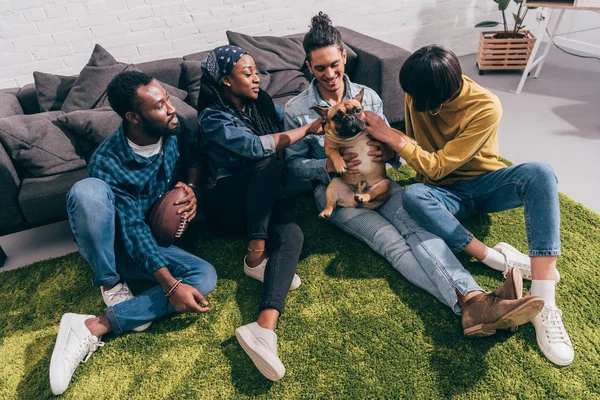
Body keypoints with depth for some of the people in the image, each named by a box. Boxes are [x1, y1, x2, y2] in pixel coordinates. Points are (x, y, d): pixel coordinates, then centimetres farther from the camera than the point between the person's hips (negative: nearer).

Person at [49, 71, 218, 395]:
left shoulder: (174, 128, -11)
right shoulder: (107, 162, -24)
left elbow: (193, 154, 10)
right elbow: (132, 228, -27)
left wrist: (191, 187, -11)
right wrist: (171, 286, -34)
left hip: (153, 241, 4)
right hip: (107, 244, -4)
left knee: (206, 276, -24)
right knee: (88, 190, -36)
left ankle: (93, 327, -25)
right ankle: (111, 285, -16)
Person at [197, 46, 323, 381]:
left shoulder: (260, 104, 10)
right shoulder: (214, 118, -11)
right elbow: (255, 146, -27)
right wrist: (308, 130, -22)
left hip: (261, 201, 5)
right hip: (227, 203, -5)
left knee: (292, 235, -28)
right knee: (267, 160, -33)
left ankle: (264, 328, -43)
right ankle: (256, 255, -25)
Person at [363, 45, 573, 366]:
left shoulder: (485, 108, -22)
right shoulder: (417, 96, -7)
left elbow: (437, 166, -24)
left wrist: (390, 136, -24)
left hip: (486, 184, -2)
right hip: (446, 193, 2)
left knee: (539, 173, -34)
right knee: (413, 196, -34)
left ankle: (543, 304, -40)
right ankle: (497, 259, -28)